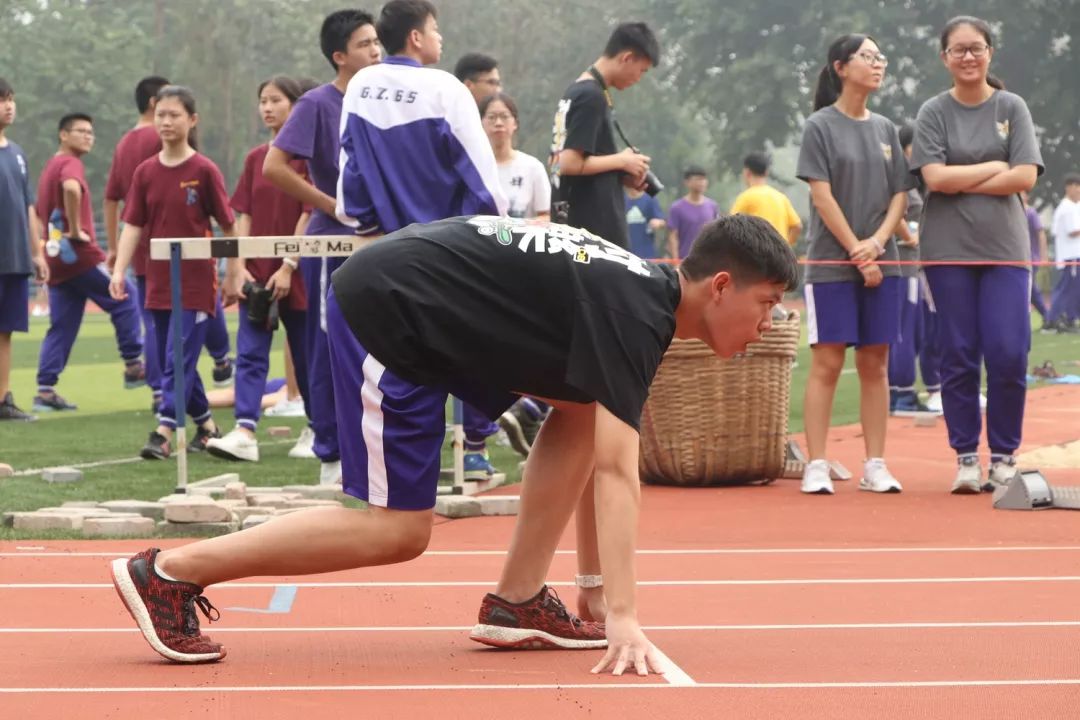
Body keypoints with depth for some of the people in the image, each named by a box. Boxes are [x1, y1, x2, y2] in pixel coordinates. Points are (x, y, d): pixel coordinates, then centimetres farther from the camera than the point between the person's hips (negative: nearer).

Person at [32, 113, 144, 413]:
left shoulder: (49, 167, 19)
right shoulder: (70, 164, -9)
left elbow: (41, 212, 28)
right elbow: (71, 189, -32)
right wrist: (75, 229, -23)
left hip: (57, 260, 9)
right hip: (81, 255, -9)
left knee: (61, 328, 8)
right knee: (124, 299, 5)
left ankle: (45, 390, 3)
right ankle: (134, 366, 7)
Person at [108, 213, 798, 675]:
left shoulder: (642, 287, 10)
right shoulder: (635, 314, -19)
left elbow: (597, 454, 19)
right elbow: (617, 473, -28)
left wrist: (607, 594, 19)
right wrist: (624, 619, -32)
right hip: (386, 309, -10)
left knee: (583, 411, 6)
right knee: (399, 530, -8)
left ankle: (517, 602, 7)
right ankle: (165, 573, -4)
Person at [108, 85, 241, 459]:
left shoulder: (204, 170, -7)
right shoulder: (145, 172, 4)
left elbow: (228, 226, -3)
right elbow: (133, 225, 1)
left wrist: (233, 275, -1)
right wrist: (119, 270, -11)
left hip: (196, 281, -5)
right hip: (158, 283, 5)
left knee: (179, 358, -10)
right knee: (172, 361, 12)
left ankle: (164, 432, -13)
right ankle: (206, 424, 27)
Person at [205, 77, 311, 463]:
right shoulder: (255, 158, 10)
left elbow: (308, 213, -10)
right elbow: (244, 216, 8)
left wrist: (288, 268, -15)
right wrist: (239, 265, -3)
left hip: (295, 273, -4)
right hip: (256, 273, 5)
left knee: (306, 354, 6)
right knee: (250, 352, -6)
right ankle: (245, 432, -13)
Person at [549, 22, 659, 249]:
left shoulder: (577, 90, 15)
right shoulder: (592, 97, -15)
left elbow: (562, 161, 20)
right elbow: (570, 163, -22)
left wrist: (622, 175, 13)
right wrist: (622, 161, -9)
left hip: (573, 220, 10)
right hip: (594, 225, -10)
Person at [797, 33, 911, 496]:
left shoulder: (886, 129, 12)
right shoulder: (820, 126, -2)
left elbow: (899, 196, 10)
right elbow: (822, 197, -7)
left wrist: (877, 242, -7)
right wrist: (856, 253, -11)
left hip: (881, 263, 4)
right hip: (831, 263, -4)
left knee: (875, 364, 4)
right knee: (827, 363, -6)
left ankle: (875, 467, 8)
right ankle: (816, 467, -4)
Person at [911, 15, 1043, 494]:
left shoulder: (1011, 108, 6)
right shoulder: (934, 113, 4)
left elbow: (1025, 178, -5)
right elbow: (935, 177, -9)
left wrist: (962, 181, -7)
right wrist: (994, 168, -6)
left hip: (1005, 248, 0)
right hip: (949, 250, 0)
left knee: (1008, 355, -7)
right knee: (958, 356, 0)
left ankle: (1003, 456, 5)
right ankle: (966, 458, 8)